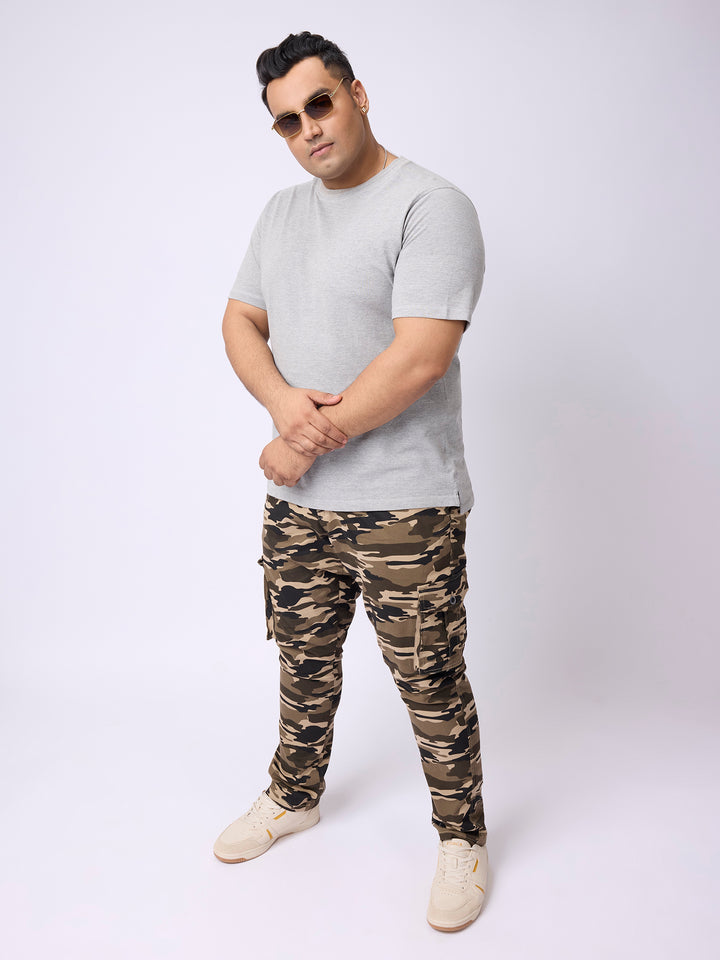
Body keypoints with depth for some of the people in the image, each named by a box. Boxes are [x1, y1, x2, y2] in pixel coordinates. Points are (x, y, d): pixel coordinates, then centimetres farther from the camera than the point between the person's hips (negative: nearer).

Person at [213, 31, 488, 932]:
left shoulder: (431, 206, -12)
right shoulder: (282, 211, 13)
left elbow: (421, 356, -21)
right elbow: (241, 322, 12)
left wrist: (310, 442, -15)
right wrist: (284, 400, -10)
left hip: (405, 506, -6)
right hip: (296, 501, 7)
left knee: (431, 685, 5)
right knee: (304, 662, 21)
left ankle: (462, 839, 28)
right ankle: (293, 797, 44)